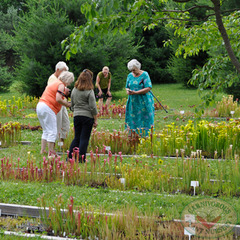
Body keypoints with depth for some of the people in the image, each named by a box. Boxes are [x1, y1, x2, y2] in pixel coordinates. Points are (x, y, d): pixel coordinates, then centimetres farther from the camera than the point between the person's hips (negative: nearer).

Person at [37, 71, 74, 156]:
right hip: (47, 108, -10)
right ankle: (50, 153, -7)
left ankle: (42, 150, 15)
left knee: (46, 131, 17)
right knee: (52, 131, -6)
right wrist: (68, 104, -6)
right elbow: (58, 99, -17)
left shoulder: (54, 83, 24)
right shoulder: (61, 85, -6)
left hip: (40, 105, 10)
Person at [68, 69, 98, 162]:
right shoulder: (89, 91, -10)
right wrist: (95, 120, -4)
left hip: (76, 116, 5)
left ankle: (70, 157, 9)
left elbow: (72, 105, 16)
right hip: (87, 116, -5)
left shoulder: (74, 90, 8)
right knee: (84, 138, 0)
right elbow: (93, 107, -10)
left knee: (77, 137, 13)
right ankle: (81, 159, 0)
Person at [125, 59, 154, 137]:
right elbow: (127, 87, 18)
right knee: (133, 119, 2)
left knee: (145, 121, -6)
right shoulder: (130, 75, 10)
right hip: (133, 102, 5)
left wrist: (135, 92, -20)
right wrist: (128, 91, -8)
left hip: (144, 102, -5)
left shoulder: (144, 74, -7)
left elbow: (148, 88, -15)